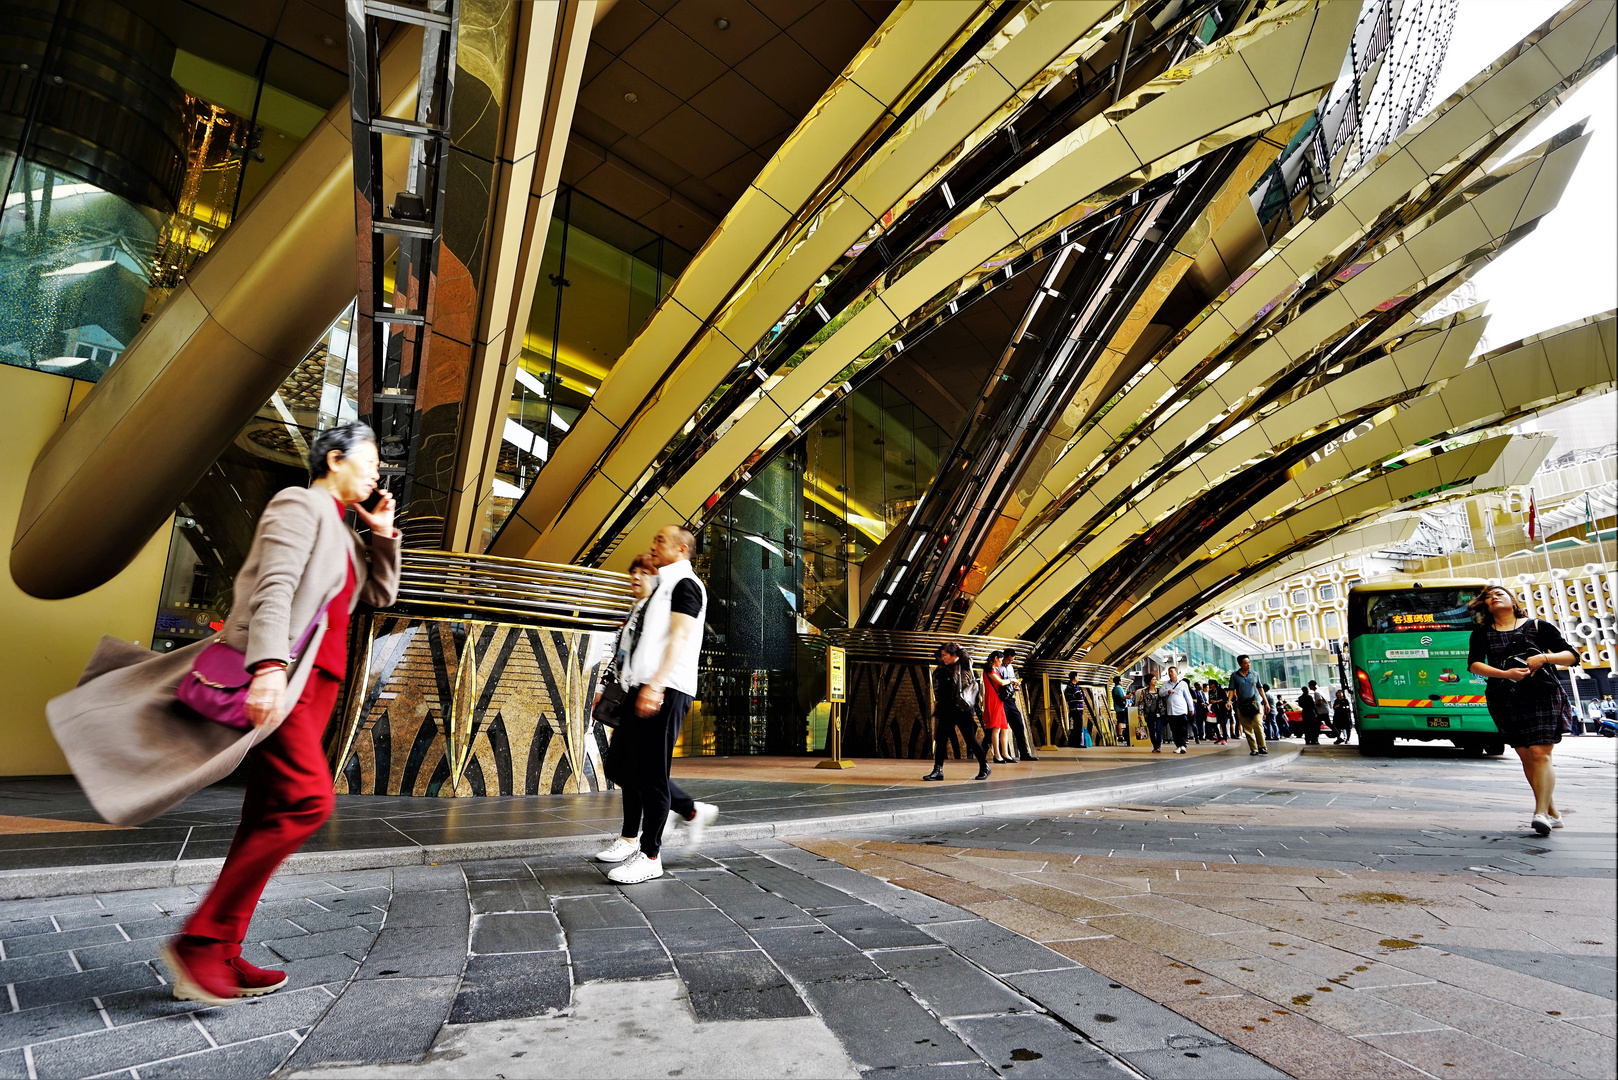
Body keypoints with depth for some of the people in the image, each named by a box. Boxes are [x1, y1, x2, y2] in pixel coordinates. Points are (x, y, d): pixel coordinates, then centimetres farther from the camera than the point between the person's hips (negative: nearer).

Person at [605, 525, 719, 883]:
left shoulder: (685, 584, -5)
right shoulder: (664, 586, 24)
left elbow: (680, 637, -17)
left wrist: (655, 685, -26)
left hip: (665, 691, -10)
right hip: (644, 689, 10)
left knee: (651, 773, -4)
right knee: (621, 766, 11)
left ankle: (650, 856, 8)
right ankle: (693, 811, 23)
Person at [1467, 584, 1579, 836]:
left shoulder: (1539, 626, 7)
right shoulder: (1482, 634, 10)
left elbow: (1571, 656, 6)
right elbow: (1473, 664, -2)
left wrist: (1545, 658, -13)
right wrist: (1505, 674, -16)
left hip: (1542, 696, -2)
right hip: (1505, 700, 2)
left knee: (1540, 753, -14)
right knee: (1526, 757, 4)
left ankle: (1542, 812, -17)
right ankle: (1553, 814, 14)